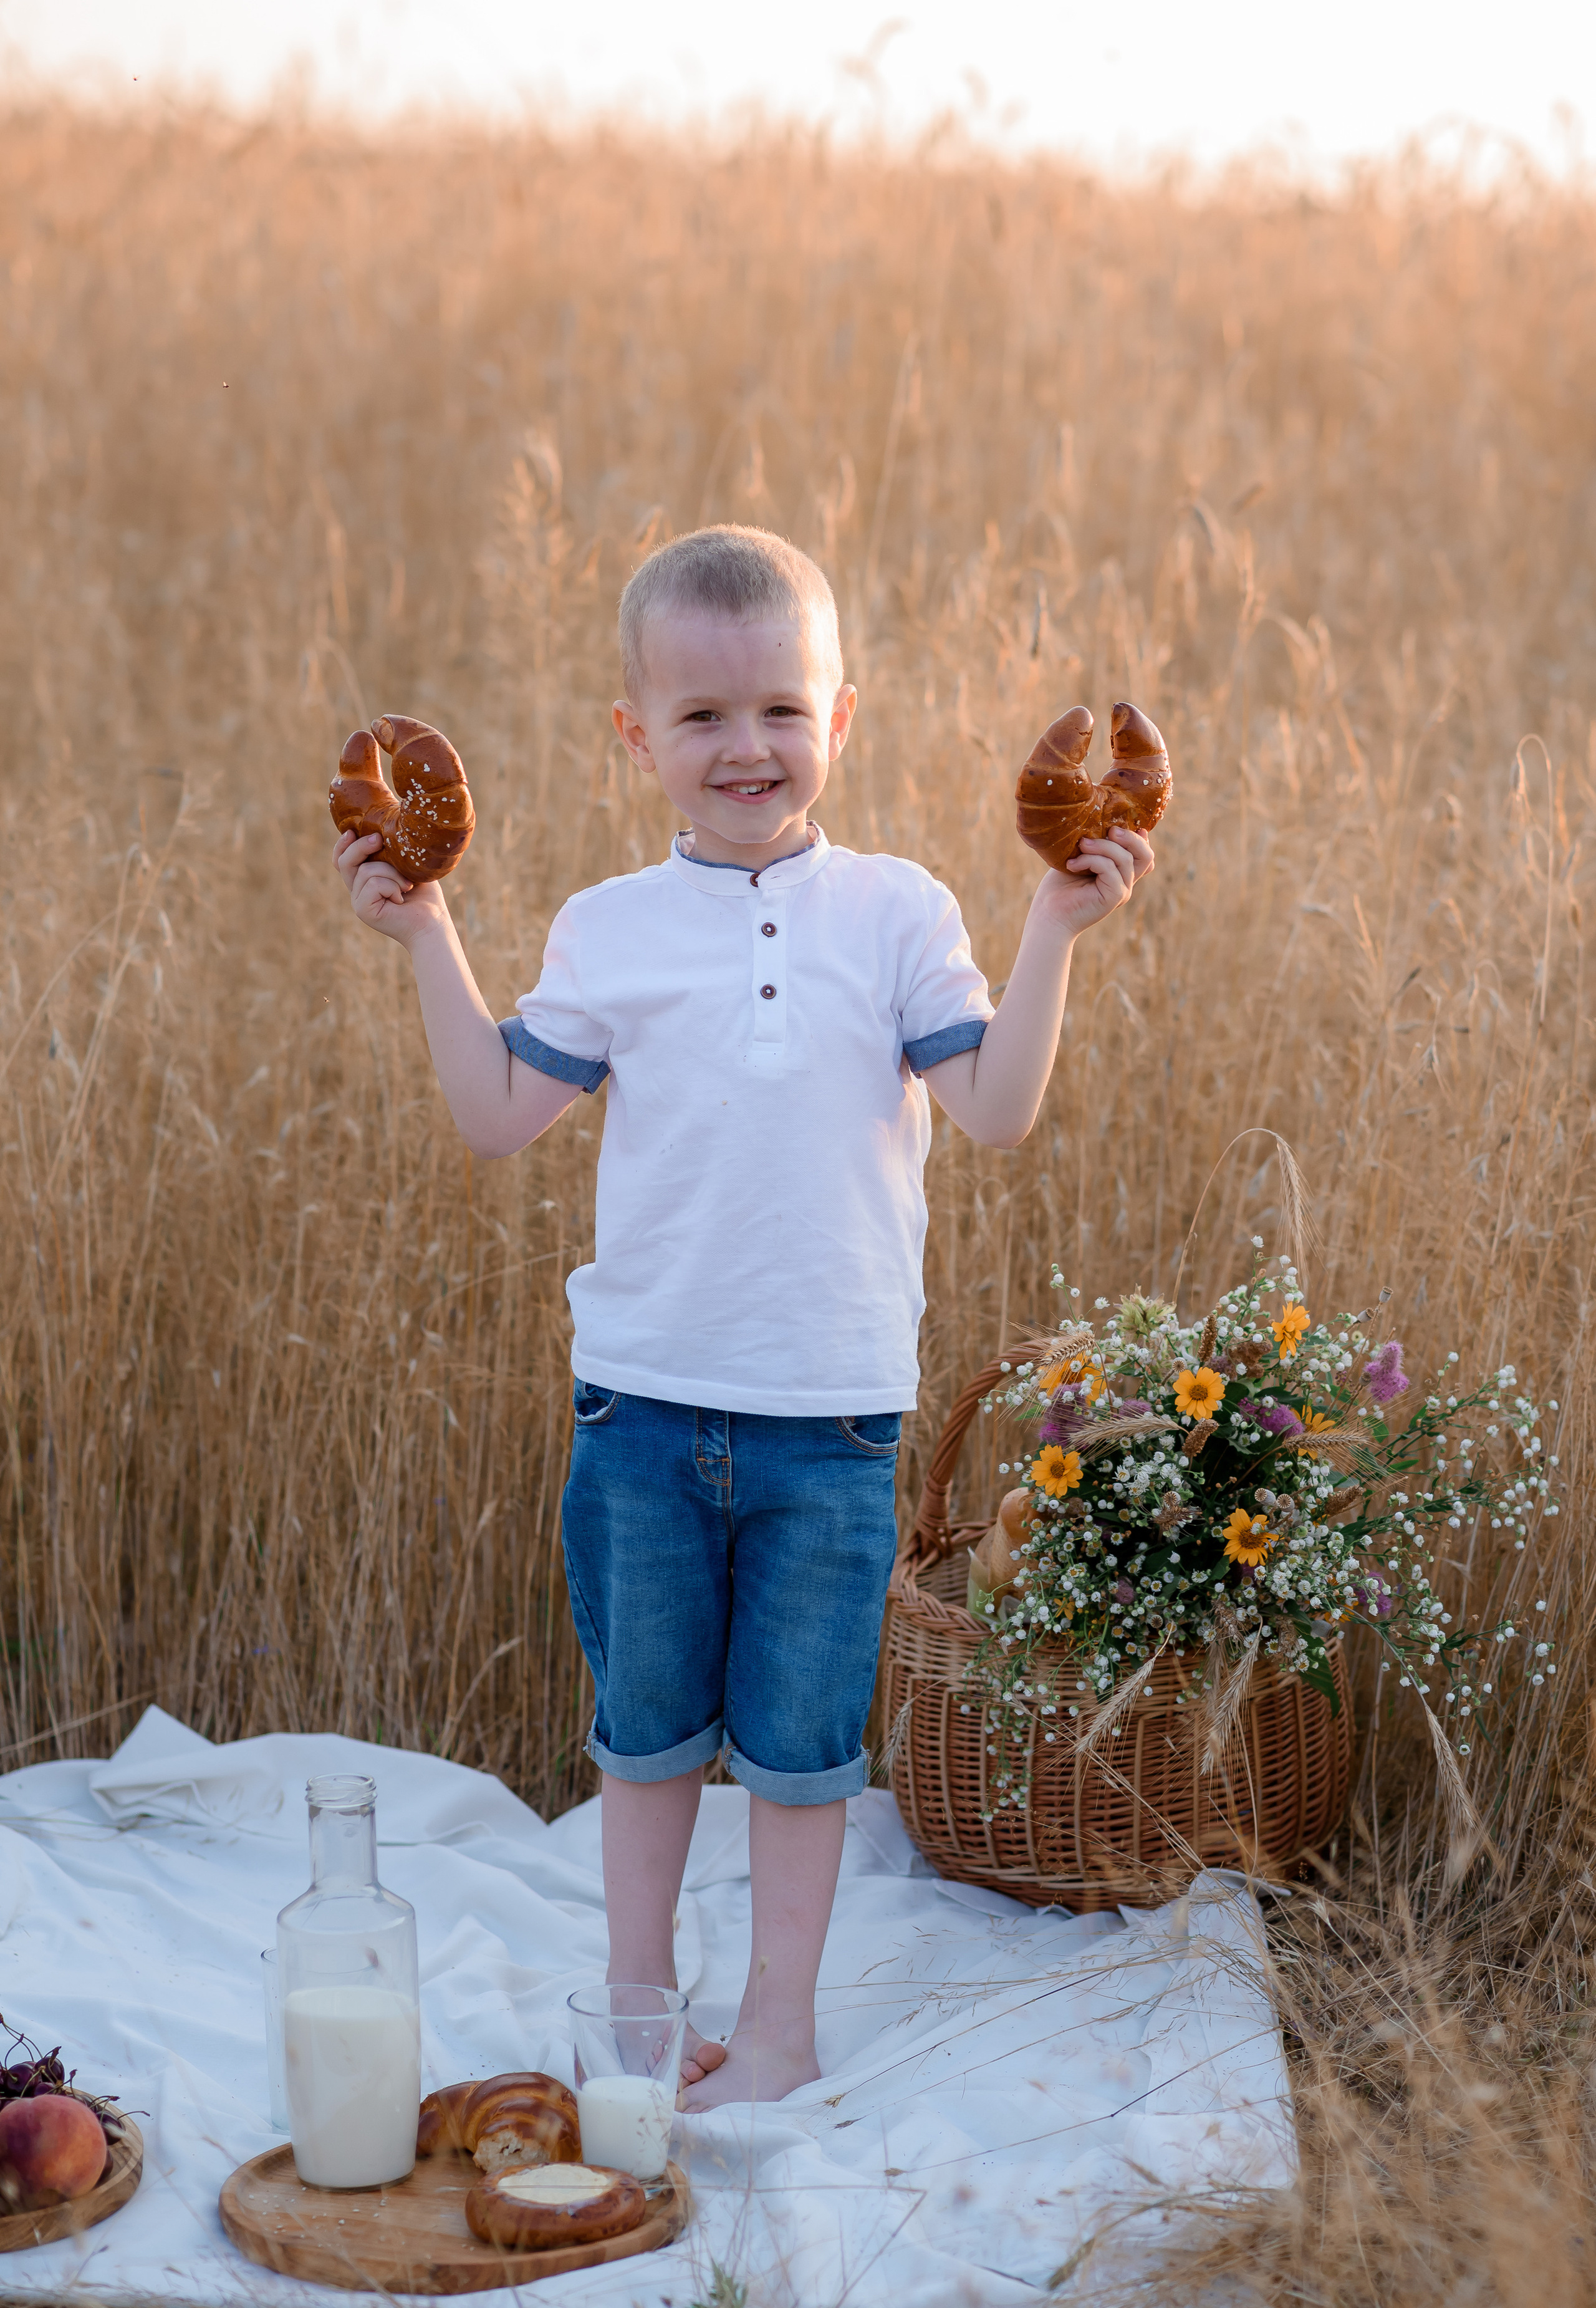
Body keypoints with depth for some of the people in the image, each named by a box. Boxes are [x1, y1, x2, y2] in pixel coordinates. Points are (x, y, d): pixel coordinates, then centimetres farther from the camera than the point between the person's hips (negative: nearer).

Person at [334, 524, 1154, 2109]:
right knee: (646, 1727, 14)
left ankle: (779, 2023, 22)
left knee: (798, 1740, 9)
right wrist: (428, 940, -1)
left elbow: (997, 1112, -7)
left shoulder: (895, 913, -1)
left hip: (830, 1407, -1)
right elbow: (499, 1118, 2)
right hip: (643, 1396, 2)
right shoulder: (606, 930, 3)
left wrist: (1054, 932, -13)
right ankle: (640, 2005, 29)